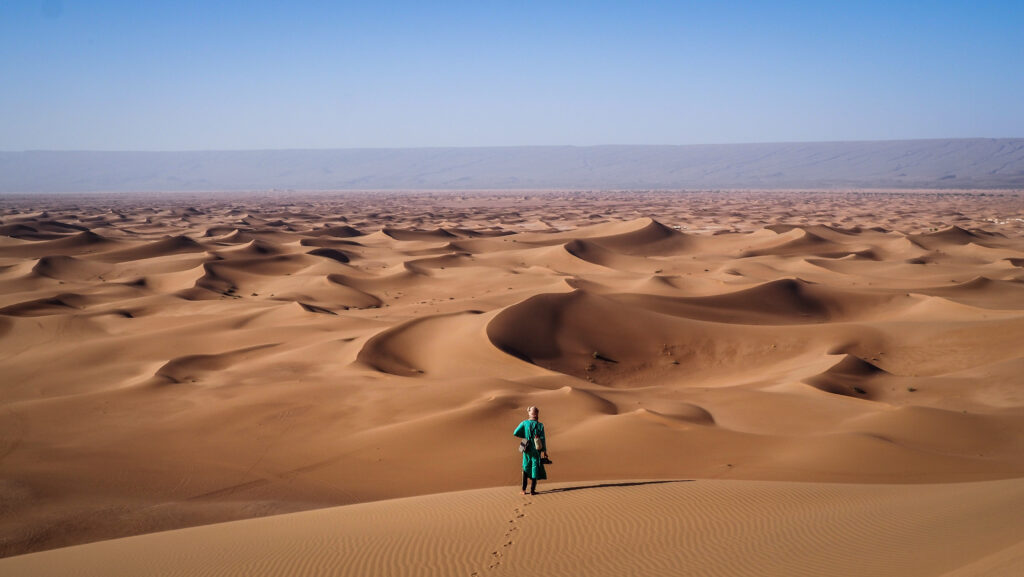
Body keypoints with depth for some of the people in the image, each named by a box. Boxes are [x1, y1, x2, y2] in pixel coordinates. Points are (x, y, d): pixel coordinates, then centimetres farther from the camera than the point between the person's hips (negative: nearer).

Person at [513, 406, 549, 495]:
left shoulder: (524, 423, -6)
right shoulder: (540, 425, -8)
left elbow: (515, 433, -10)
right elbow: (542, 439, -8)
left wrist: (525, 436, 7)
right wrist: (544, 452, 0)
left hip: (527, 450, 2)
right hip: (536, 450, -2)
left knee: (525, 468, 15)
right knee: (535, 468, 7)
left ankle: (524, 490, 13)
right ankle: (532, 490, 5)